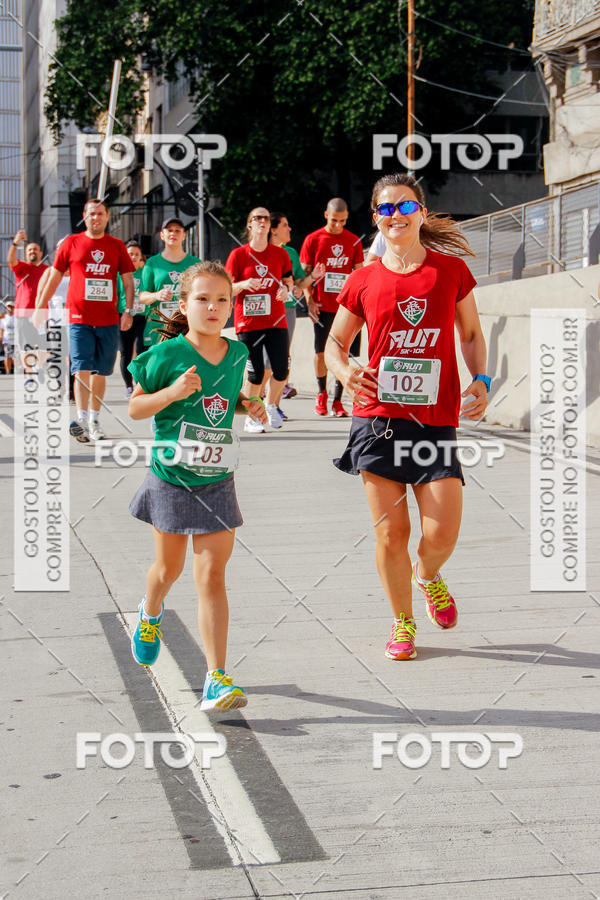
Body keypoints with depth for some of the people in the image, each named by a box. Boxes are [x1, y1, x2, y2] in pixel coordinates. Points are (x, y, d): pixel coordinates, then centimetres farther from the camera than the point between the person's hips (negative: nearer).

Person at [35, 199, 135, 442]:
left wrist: (128, 310, -1)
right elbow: (54, 277, 10)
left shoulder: (117, 246, 9)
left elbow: (128, 281, 11)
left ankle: (94, 421, 14)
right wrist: (40, 308, 9)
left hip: (108, 320, 2)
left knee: (100, 372, 6)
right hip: (79, 318, -2)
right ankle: (81, 420, -16)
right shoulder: (71, 243, 5)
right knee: (82, 370, -12)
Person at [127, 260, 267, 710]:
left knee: (212, 576, -4)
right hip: (172, 479, -2)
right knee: (170, 567, 17)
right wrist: (174, 391, -23)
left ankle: (217, 680, -6)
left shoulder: (237, 352, 1)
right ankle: (151, 613, 53)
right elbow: (135, 407, -7)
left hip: (217, 481, 2)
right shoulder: (166, 354, -12)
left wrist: (248, 404, 0)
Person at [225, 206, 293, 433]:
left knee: (281, 370, -4)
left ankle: (271, 406, 23)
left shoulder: (280, 253, 8)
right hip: (248, 323, -3)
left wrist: (285, 289, -5)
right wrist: (243, 284, -19)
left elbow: (289, 281, 18)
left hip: (276, 321, 3)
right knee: (255, 372, -6)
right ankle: (250, 417, 11)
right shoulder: (238, 254, 0)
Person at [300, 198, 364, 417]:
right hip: (323, 306, -1)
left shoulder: (354, 241, 7)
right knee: (322, 352, 3)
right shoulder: (313, 240, 1)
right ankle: (322, 394, 23)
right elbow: (305, 273, 3)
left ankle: (337, 400, 6)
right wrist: (310, 300, -6)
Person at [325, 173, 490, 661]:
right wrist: (345, 371, -7)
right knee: (390, 533, 2)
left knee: (443, 533, -8)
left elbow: (472, 334, 15)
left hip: (436, 420, 0)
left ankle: (428, 575, 29)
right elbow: (335, 344, 15)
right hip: (378, 419, 0)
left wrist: (480, 380, -1)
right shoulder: (364, 281, 6)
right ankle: (403, 621, 24)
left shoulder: (451, 270, 6)